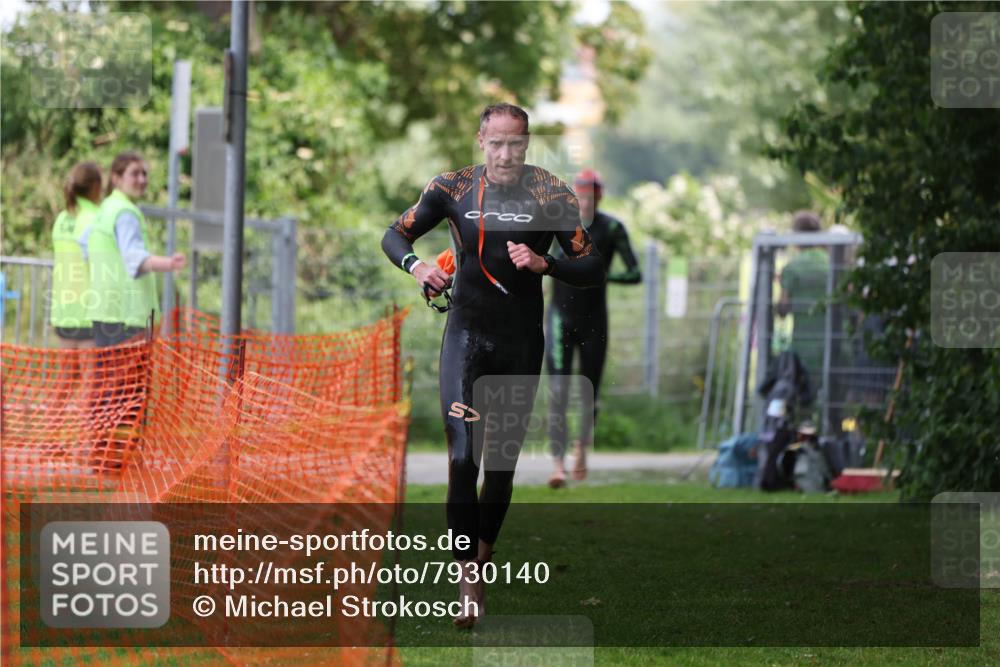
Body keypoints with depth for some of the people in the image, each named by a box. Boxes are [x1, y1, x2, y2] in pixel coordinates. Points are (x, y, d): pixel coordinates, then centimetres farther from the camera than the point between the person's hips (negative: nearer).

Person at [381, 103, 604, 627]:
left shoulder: (551, 195, -7)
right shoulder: (453, 189, -4)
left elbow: (593, 269, -7)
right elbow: (395, 235, 7)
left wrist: (544, 264, -24)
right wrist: (416, 266, -14)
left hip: (522, 342, 1)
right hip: (466, 333, -1)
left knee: (503, 462, 11)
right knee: (462, 459, -14)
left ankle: (483, 553, 31)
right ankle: (469, 585, -16)